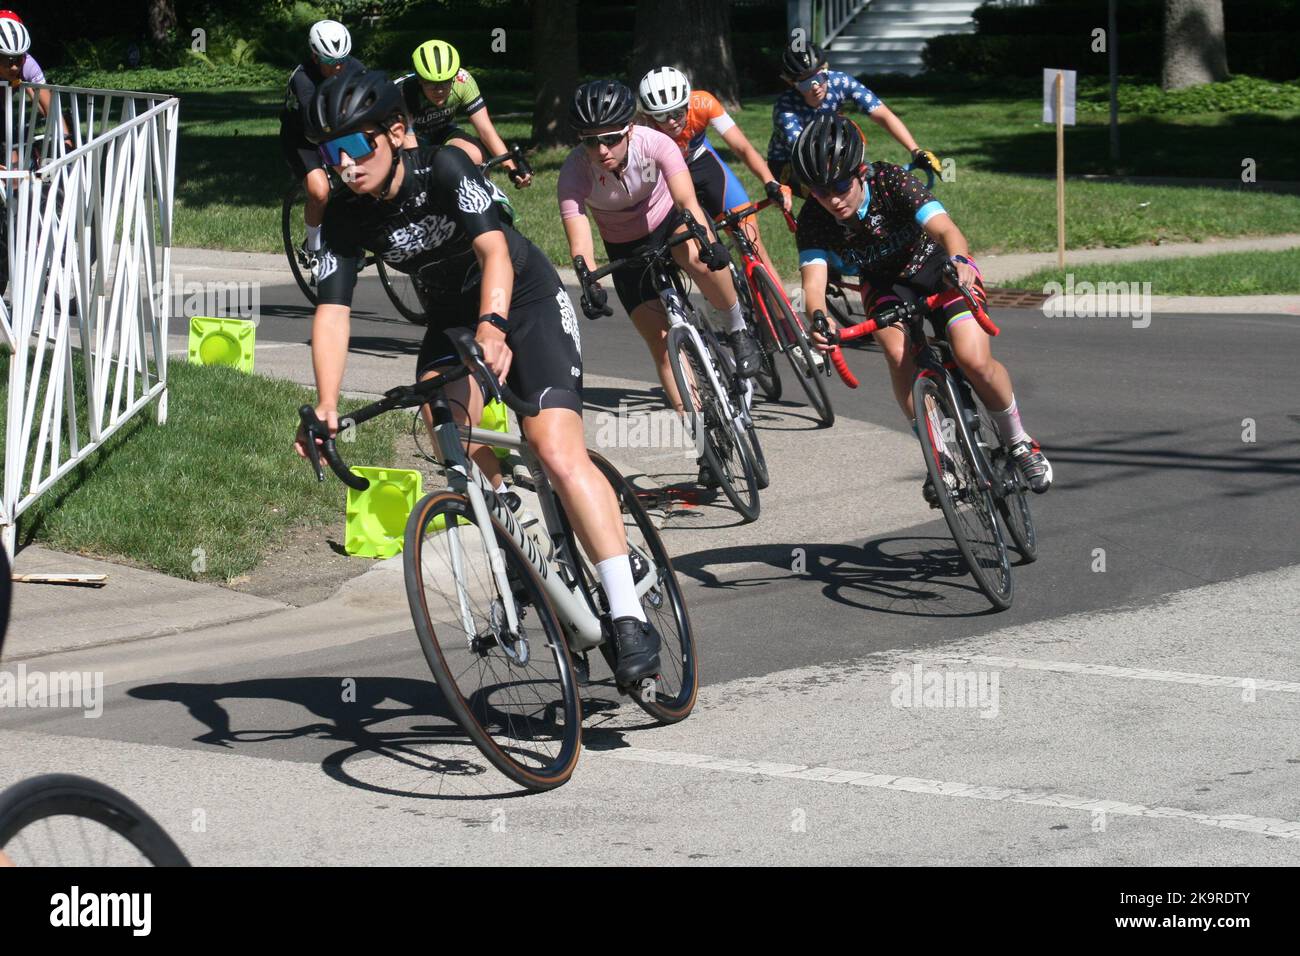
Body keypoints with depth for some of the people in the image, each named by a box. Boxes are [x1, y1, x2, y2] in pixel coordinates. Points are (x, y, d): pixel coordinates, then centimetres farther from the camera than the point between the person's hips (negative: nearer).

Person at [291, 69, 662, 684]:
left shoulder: (444, 169, -25)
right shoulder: (346, 217, -13)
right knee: (445, 419, -29)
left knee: (558, 454, -22)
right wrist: (326, 405, -34)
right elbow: (332, 311, -19)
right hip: (451, 321, 5)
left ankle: (630, 618, -24)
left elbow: (494, 250, -37)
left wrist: (493, 327, -56)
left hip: (525, 303, -5)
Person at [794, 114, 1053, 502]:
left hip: (937, 267, -2)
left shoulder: (891, 182, -31)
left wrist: (959, 262, -66)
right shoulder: (813, 219, -23)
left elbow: (945, 228, -44)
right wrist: (818, 318, -58)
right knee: (898, 353, -29)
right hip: (886, 284, 2)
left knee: (974, 360, -24)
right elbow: (814, 279, -35)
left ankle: (1019, 442, 3)